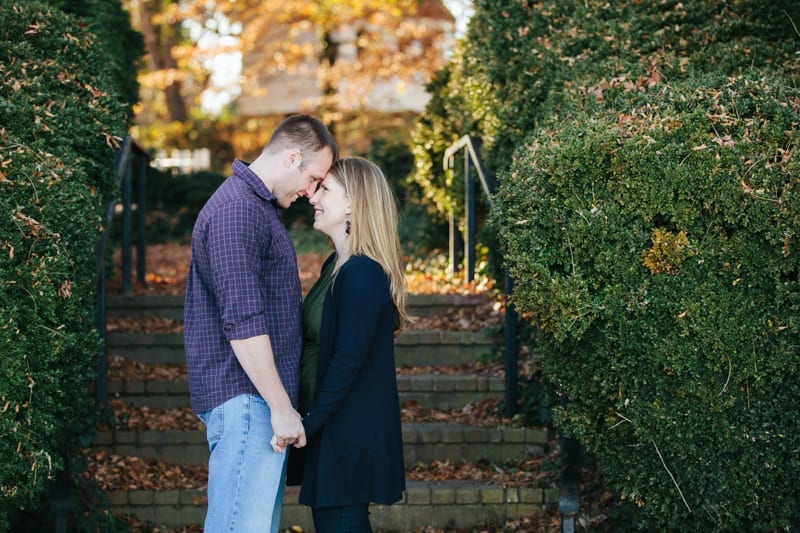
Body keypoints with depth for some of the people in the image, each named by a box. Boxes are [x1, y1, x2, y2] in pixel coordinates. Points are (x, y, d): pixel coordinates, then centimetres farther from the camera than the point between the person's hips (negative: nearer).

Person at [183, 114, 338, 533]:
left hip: (259, 396, 11)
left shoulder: (259, 206, 19)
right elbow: (243, 322, -21)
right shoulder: (236, 211, -15)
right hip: (244, 398, -11)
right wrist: (281, 406, -19)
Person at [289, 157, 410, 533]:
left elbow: (349, 360, -22)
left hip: (351, 431, -10)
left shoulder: (362, 273, -18)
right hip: (331, 427, 10)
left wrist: (310, 421, -19)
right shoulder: (336, 265, 12)